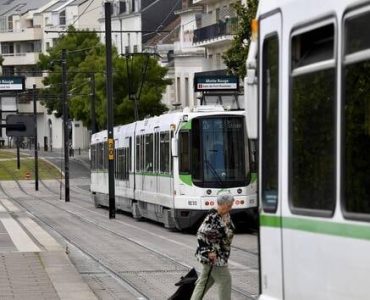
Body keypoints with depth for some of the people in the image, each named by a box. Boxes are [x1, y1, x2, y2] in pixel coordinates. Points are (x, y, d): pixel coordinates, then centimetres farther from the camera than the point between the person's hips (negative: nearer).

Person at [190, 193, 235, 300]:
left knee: (205, 281, 14)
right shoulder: (212, 217, -21)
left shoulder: (226, 216, 7)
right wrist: (209, 251, -25)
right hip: (213, 256, -9)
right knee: (224, 279, -4)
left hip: (221, 255, 9)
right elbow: (201, 234, -23)